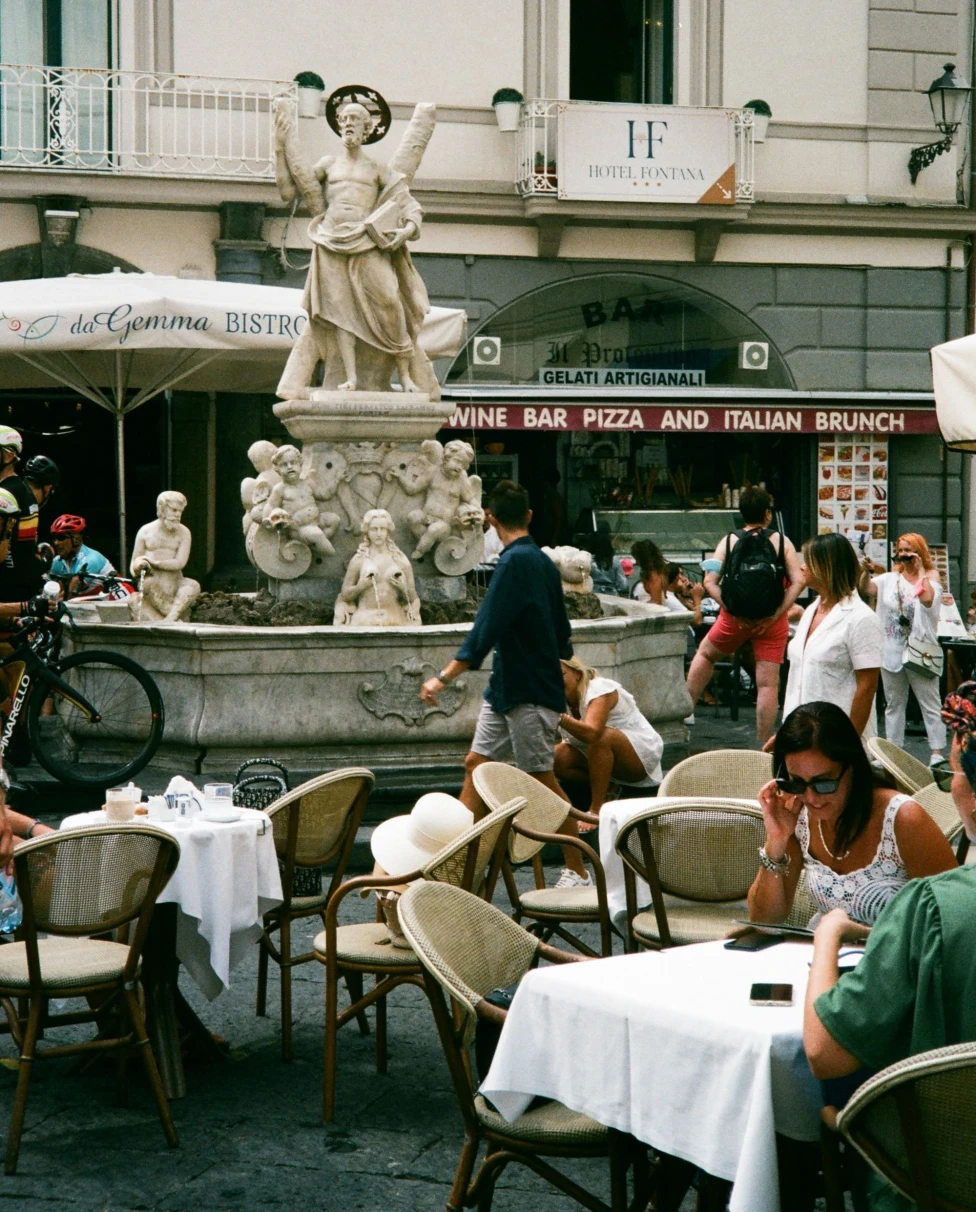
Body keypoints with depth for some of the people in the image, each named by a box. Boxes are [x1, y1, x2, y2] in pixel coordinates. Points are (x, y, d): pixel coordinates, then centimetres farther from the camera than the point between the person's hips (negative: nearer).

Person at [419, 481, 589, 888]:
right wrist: (562, 651, 41)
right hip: (507, 687, 9)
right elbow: (561, 629, 20)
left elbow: (486, 630, -25)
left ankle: (578, 873, 4)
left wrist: (444, 678, -26)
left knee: (542, 779, -3)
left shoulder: (515, 563, -18)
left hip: (529, 693, -9)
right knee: (477, 765, 9)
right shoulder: (542, 561, 9)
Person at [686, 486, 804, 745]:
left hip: (734, 618, 1)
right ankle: (765, 747, 2)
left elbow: (710, 582, -7)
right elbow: (798, 581, -11)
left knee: (705, 654, 27)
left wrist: (732, 612, -6)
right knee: (768, 683, 2)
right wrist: (775, 615, -10)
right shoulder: (781, 541, -1)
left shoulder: (729, 541, 1)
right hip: (771, 621, -1)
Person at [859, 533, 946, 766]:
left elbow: (927, 598, -22)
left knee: (930, 705, -5)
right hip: (891, 651, 5)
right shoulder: (890, 579, 9)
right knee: (893, 705, 12)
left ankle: (937, 753, -6)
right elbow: (866, 589, -6)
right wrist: (866, 572, -25)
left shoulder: (930, 579, -1)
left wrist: (920, 570, -14)